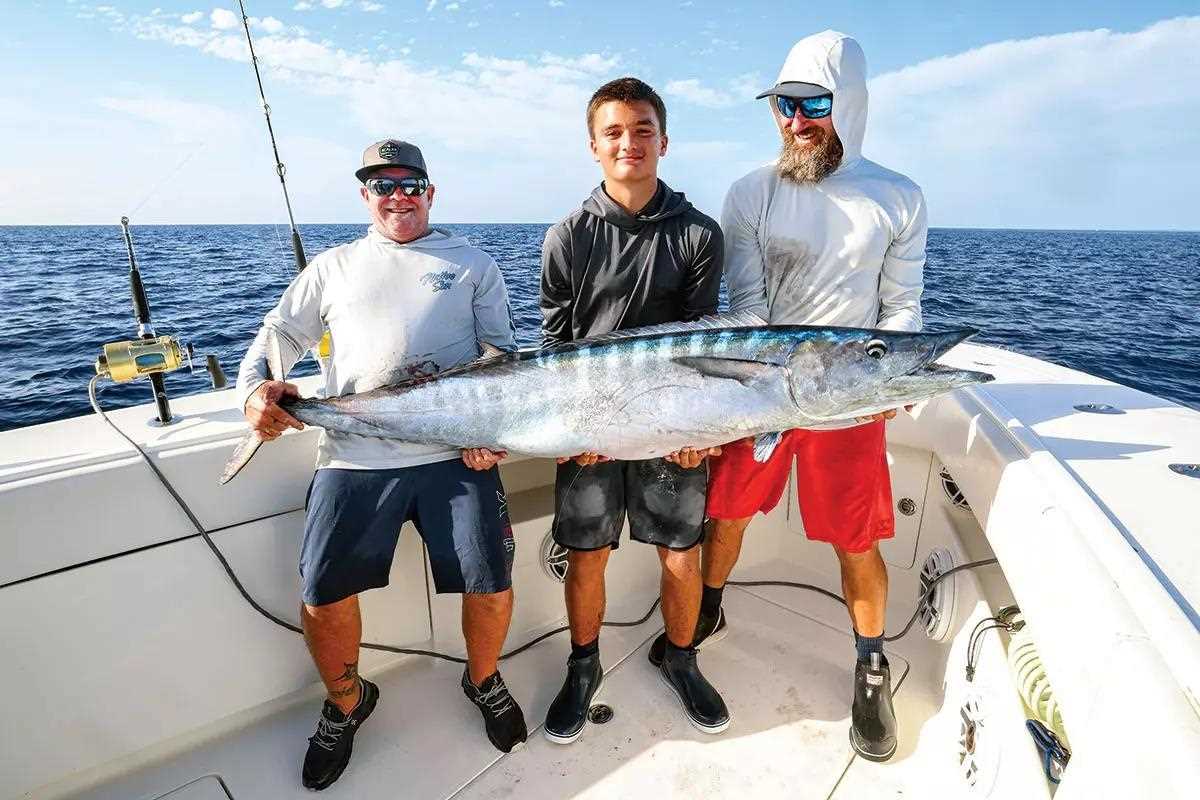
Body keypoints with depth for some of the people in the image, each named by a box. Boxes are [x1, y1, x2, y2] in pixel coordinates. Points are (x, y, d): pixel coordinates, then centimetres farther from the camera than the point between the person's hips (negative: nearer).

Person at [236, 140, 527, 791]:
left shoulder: (471, 264, 16)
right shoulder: (334, 266, 21)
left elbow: (504, 354, 9)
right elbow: (279, 333, 17)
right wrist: (255, 385, -5)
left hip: (457, 453, -1)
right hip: (354, 459, 2)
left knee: (491, 587, -4)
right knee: (322, 598, 0)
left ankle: (483, 682, 30)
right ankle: (346, 703, 32)